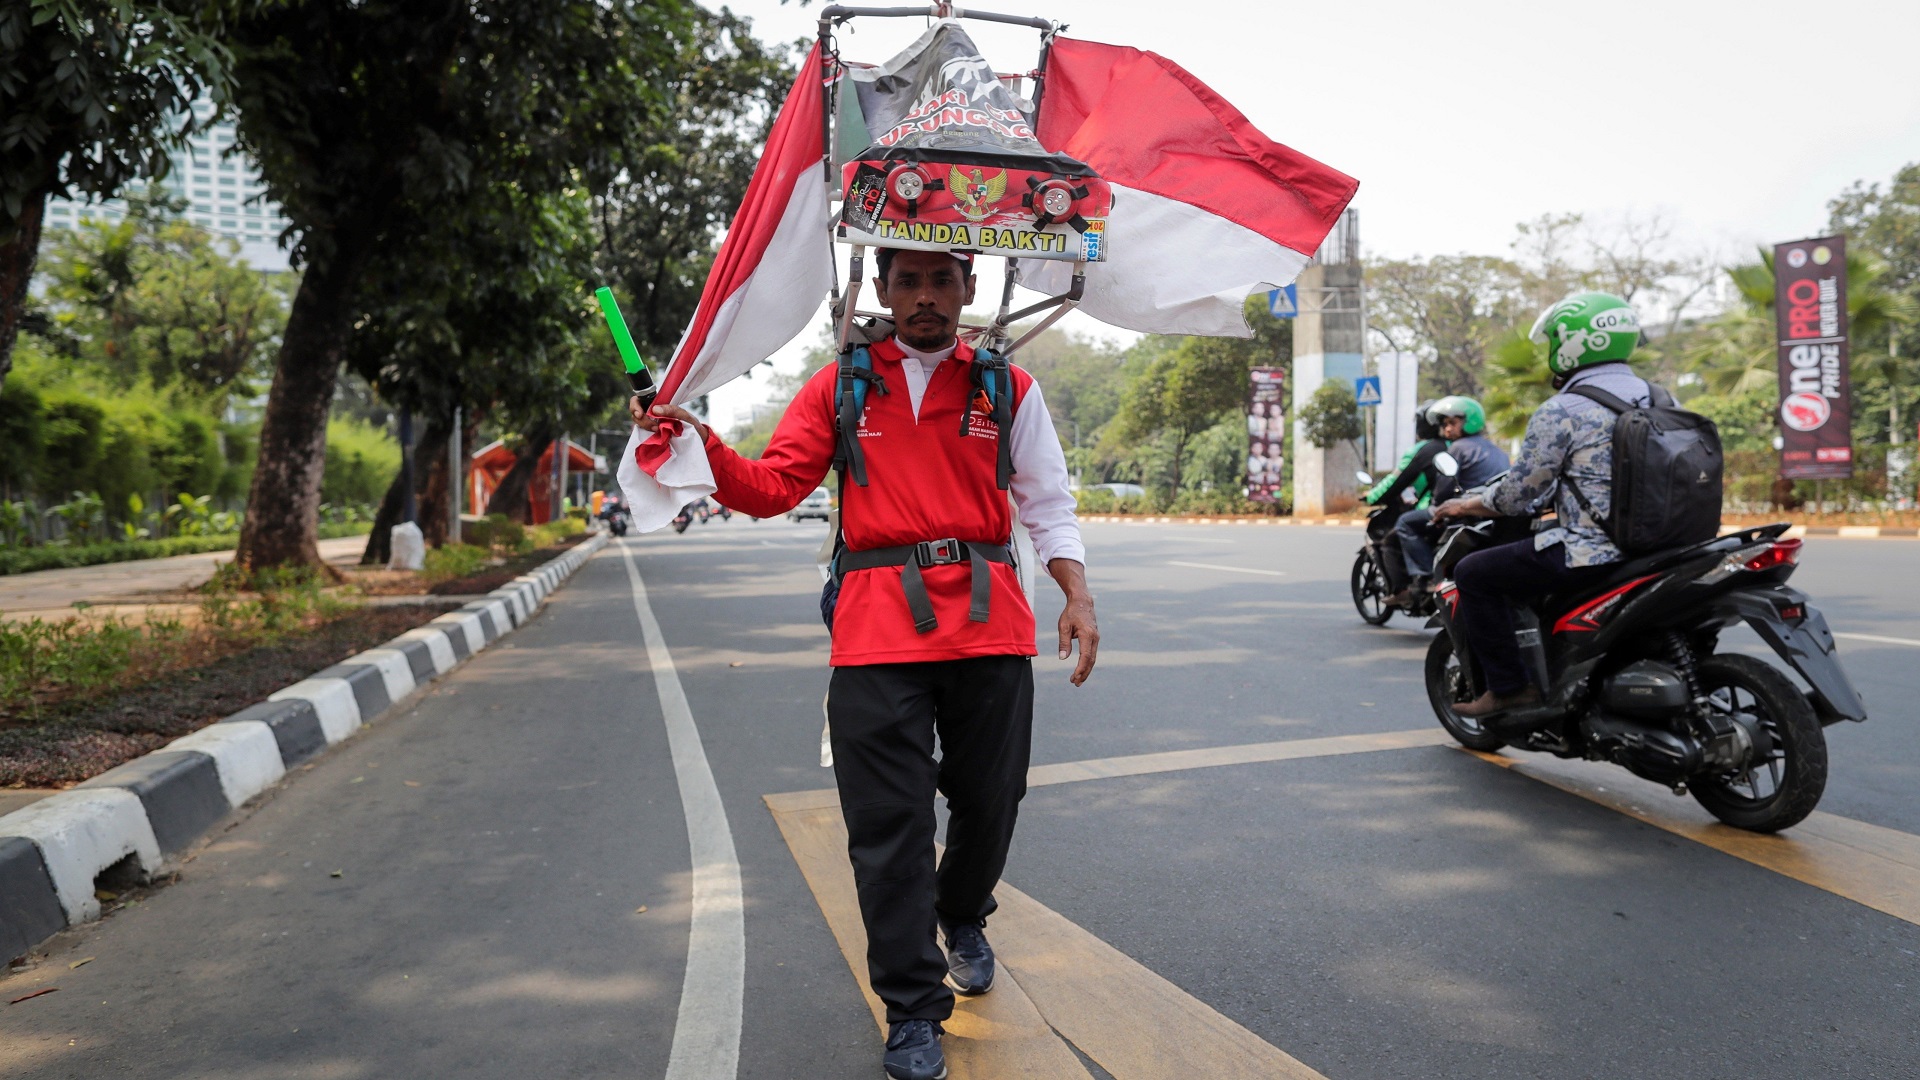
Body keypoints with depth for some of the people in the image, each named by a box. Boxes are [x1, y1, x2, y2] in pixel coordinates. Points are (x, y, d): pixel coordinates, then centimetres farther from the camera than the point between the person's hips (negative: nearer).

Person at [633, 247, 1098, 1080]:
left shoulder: (1008, 387, 10)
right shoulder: (840, 386, 10)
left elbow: (1047, 502, 8)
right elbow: (772, 487, 4)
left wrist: (1078, 596, -7)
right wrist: (702, 442, -13)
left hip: (988, 620, 1)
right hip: (878, 627, -1)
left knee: (988, 799, 12)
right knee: (889, 823, -1)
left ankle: (963, 920, 44)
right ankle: (913, 1010, 15)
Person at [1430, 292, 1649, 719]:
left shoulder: (1560, 412, -12)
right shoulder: (1658, 399, 13)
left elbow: (1520, 492, -9)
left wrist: (1465, 507, 9)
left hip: (1592, 551, -9)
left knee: (1473, 574, 2)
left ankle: (1509, 687, 1)